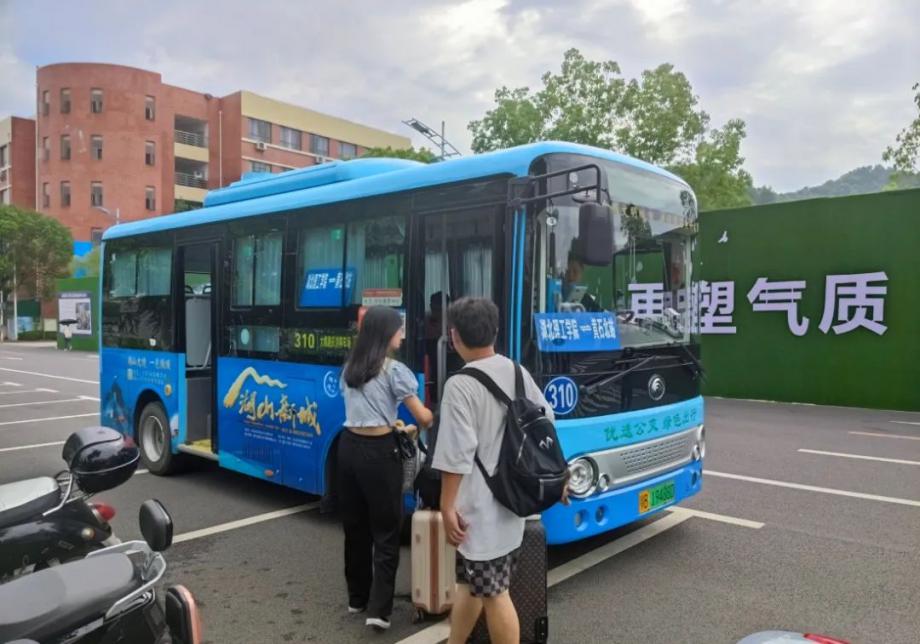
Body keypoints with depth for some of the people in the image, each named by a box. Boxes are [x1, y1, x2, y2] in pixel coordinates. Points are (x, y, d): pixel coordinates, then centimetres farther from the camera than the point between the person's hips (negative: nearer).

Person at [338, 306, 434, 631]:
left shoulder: (349, 368, 11)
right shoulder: (394, 370, -10)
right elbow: (423, 417, -9)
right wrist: (435, 421, 13)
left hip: (349, 446, 7)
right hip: (378, 452, -7)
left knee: (355, 526, 17)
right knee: (386, 531, 3)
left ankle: (357, 598, 30)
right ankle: (378, 609, 2)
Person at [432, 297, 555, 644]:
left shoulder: (460, 385, -19)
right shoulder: (517, 372, 4)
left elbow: (457, 456, -21)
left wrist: (447, 506, -12)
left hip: (479, 508, -8)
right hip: (510, 499, 8)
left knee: (493, 594, 5)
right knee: (470, 584, 22)